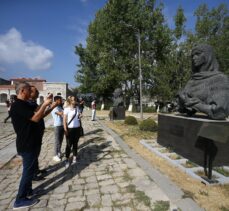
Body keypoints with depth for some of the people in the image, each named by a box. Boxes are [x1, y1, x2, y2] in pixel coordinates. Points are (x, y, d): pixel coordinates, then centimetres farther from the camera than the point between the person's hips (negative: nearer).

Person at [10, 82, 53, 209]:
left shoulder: (25, 105, 13)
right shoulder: (18, 105, -20)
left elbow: (38, 116, 15)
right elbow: (36, 118, -26)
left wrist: (46, 105, 9)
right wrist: (45, 104, -16)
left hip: (31, 143, 10)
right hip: (27, 144, -10)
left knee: (30, 169, 21)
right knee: (28, 170, 0)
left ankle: (28, 190, 37)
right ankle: (20, 200, 13)